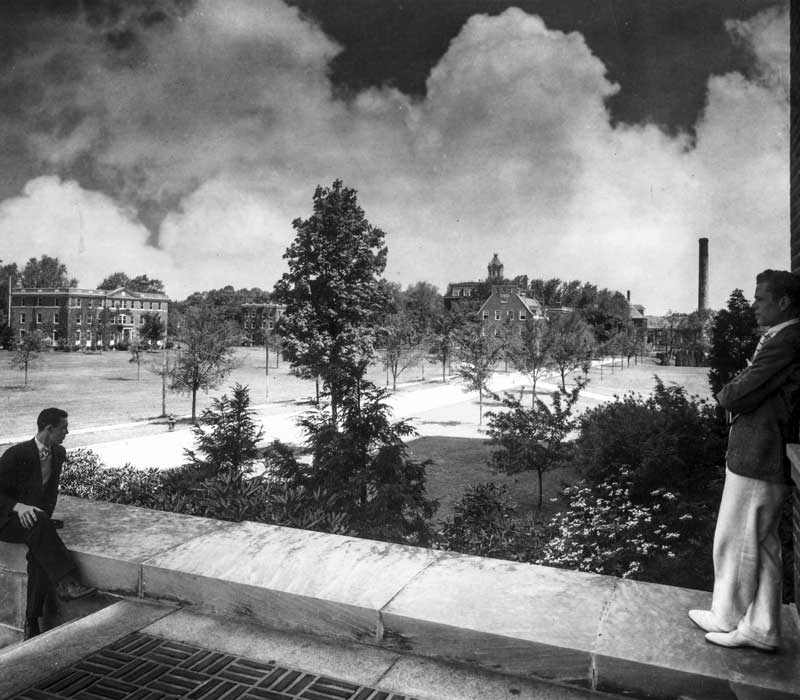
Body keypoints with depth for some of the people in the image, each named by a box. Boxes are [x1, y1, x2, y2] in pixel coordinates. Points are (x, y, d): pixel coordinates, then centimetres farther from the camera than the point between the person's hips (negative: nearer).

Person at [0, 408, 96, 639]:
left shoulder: (58, 453, 5)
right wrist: (19, 506, -30)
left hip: (36, 521, 5)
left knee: (39, 555, -26)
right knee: (38, 522, -37)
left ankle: (32, 623, -19)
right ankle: (66, 583, -42)